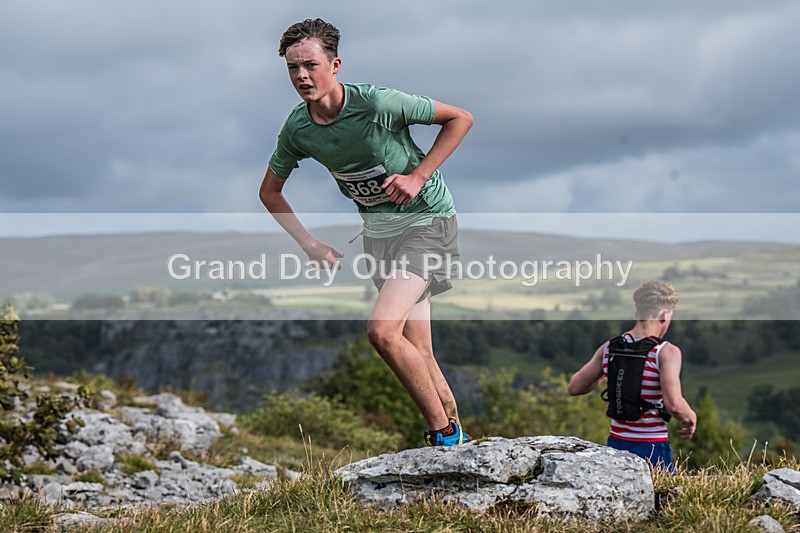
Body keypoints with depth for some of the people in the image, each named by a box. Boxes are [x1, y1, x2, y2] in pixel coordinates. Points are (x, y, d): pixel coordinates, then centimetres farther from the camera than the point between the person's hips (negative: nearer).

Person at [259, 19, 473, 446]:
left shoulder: (378, 103, -22)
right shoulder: (297, 128, -6)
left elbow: (461, 118, -11)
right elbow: (269, 192, 11)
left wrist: (418, 177, -16)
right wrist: (309, 245, 2)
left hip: (427, 221, -6)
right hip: (377, 231, 6)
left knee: (381, 329, -22)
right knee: (418, 352, 6)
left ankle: (444, 434, -7)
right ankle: (457, 435, 23)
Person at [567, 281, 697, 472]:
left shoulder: (609, 348, 4)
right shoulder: (666, 352, -11)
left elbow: (574, 388, 10)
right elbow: (674, 404, -22)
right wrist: (690, 418, -2)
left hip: (616, 443, 5)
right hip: (653, 449, -5)